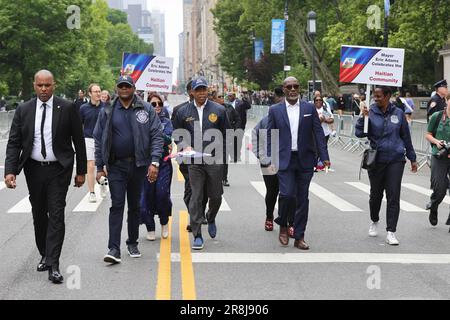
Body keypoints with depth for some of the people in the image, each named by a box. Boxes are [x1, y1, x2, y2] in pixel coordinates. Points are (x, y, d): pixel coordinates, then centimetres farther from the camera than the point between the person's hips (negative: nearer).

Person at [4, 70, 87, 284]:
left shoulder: (67, 109, -5)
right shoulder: (23, 110, 1)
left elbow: (78, 140, 1)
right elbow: (13, 143, 0)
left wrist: (81, 171, 1)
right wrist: (10, 171, -13)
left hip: (58, 170, -3)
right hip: (34, 169, 3)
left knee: (56, 215, -9)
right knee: (39, 215, 14)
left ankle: (53, 265, -9)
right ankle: (44, 255, 32)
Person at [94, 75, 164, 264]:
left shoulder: (146, 110, 0)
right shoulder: (107, 112, 3)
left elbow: (157, 136, -4)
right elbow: (99, 140, 6)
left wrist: (154, 162, -13)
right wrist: (100, 167, 1)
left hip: (138, 165, 1)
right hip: (116, 165, -1)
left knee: (135, 206, 12)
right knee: (117, 205, -7)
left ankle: (133, 243, 25)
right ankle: (114, 249, -10)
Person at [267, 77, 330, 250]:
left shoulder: (309, 108, 6)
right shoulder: (275, 110, 4)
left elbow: (318, 133, 4)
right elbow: (270, 137, 5)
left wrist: (324, 157, -4)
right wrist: (271, 160, -2)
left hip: (305, 160, 2)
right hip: (285, 160, -1)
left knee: (302, 199, 5)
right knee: (287, 195, -14)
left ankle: (299, 237, 14)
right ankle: (283, 226, 13)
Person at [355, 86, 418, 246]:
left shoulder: (398, 113, 1)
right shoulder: (371, 112, -2)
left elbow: (406, 137, 9)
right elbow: (359, 133, -8)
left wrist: (412, 158, 13)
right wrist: (363, 118, -22)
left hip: (396, 160, 0)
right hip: (376, 160, 0)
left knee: (393, 196, -4)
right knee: (376, 194, 14)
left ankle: (391, 232, 0)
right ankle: (374, 222, 39)